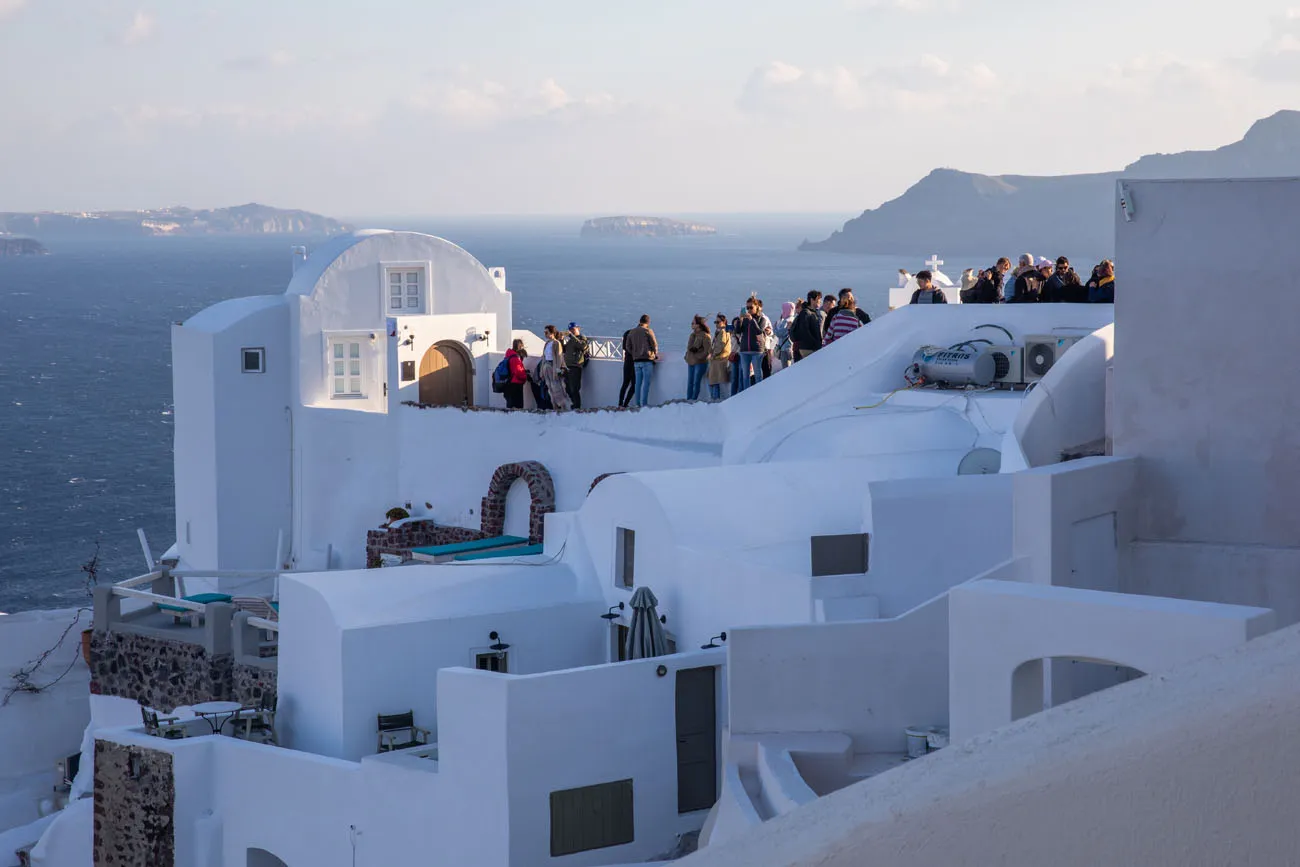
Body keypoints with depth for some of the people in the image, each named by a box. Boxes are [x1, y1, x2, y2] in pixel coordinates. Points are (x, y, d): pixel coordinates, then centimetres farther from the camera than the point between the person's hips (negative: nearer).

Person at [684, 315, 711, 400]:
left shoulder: (705, 336, -10)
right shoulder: (692, 335, 14)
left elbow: (707, 350, -14)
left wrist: (698, 357, -16)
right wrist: (687, 356, 6)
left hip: (700, 362, -8)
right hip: (691, 362, 8)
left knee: (696, 382, -4)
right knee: (690, 382, 7)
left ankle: (693, 400, -1)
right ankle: (688, 400, 9)